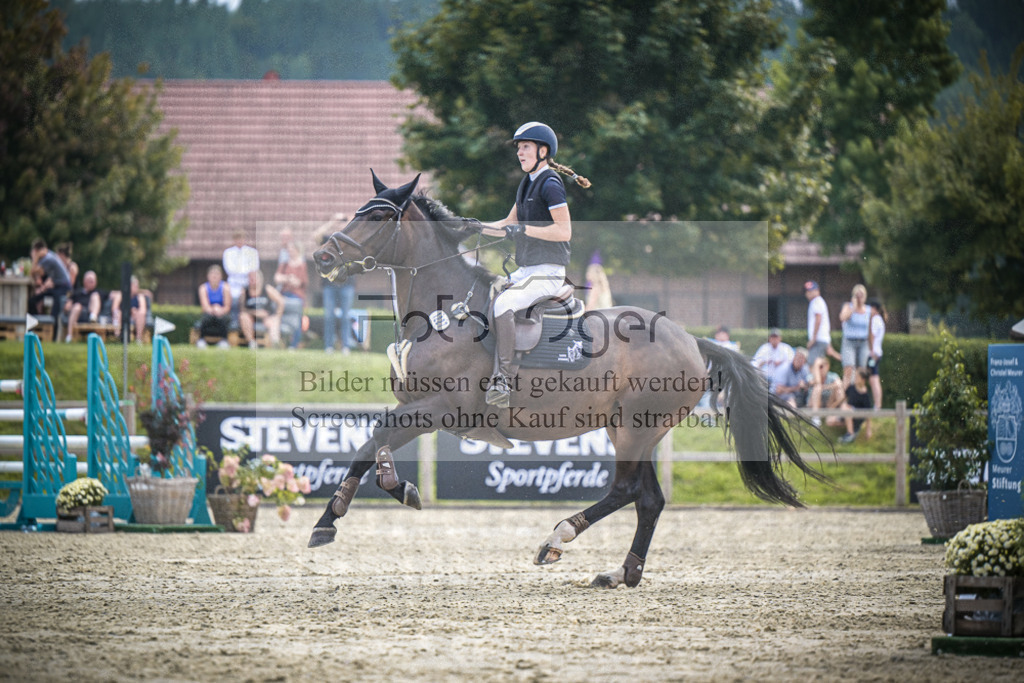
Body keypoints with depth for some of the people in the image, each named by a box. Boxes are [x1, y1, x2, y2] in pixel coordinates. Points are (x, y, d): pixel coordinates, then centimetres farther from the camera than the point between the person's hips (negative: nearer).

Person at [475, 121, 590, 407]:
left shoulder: (550, 185, -12)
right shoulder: (527, 184, 17)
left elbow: (564, 231, -19)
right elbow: (509, 224, 24)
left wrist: (525, 229, -25)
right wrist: (478, 228, 9)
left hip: (548, 271, -10)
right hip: (526, 270, 10)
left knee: (503, 304, -28)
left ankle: (504, 380, -28)